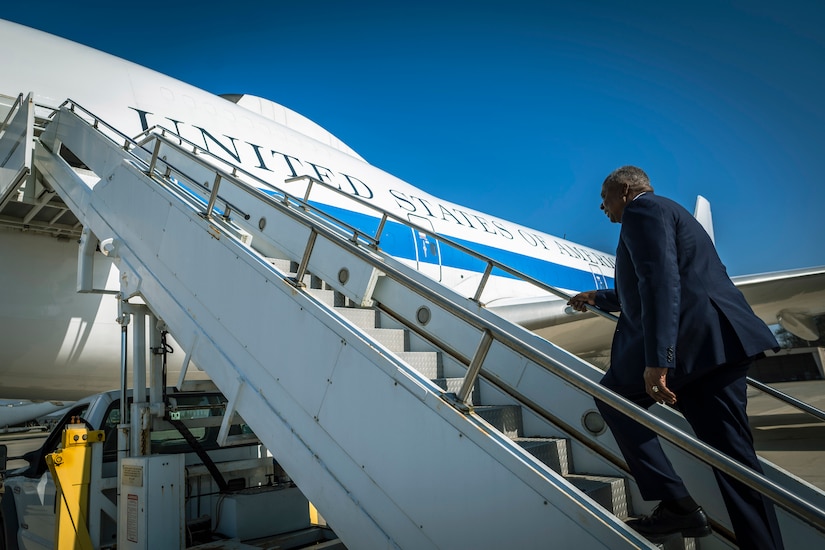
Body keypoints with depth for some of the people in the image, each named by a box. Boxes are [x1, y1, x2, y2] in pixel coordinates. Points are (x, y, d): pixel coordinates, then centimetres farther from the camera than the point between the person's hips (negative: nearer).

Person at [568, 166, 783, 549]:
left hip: (688, 339, -9)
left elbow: (660, 281, -19)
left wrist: (656, 359, -25)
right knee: (733, 452, 8)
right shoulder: (665, 211, 29)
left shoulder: (642, 209, -2)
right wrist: (599, 298, 48)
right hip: (722, 338, 9)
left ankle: (676, 504, 8)